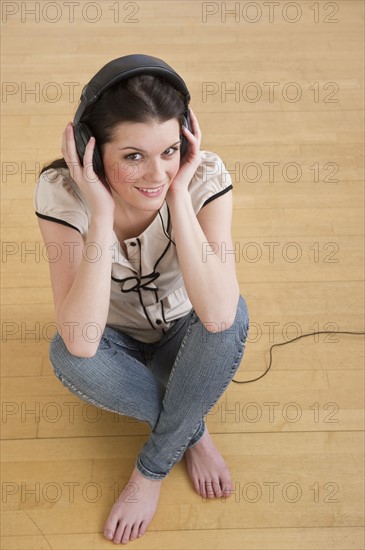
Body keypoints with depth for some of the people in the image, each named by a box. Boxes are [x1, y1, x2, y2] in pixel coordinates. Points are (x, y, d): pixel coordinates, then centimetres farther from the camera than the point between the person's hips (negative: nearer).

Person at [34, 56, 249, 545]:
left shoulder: (205, 176, -26)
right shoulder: (63, 191, -28)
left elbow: (218, 315, -39)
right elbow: (81, 343, -37)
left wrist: (179, 195, -40)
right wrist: (102, 213, -42)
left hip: (184, 338, 1)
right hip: (115, 342, 0)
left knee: (233, 316, -30)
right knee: (67, 356, -31)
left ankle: (153, 468, -10)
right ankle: (194, 431, -4)